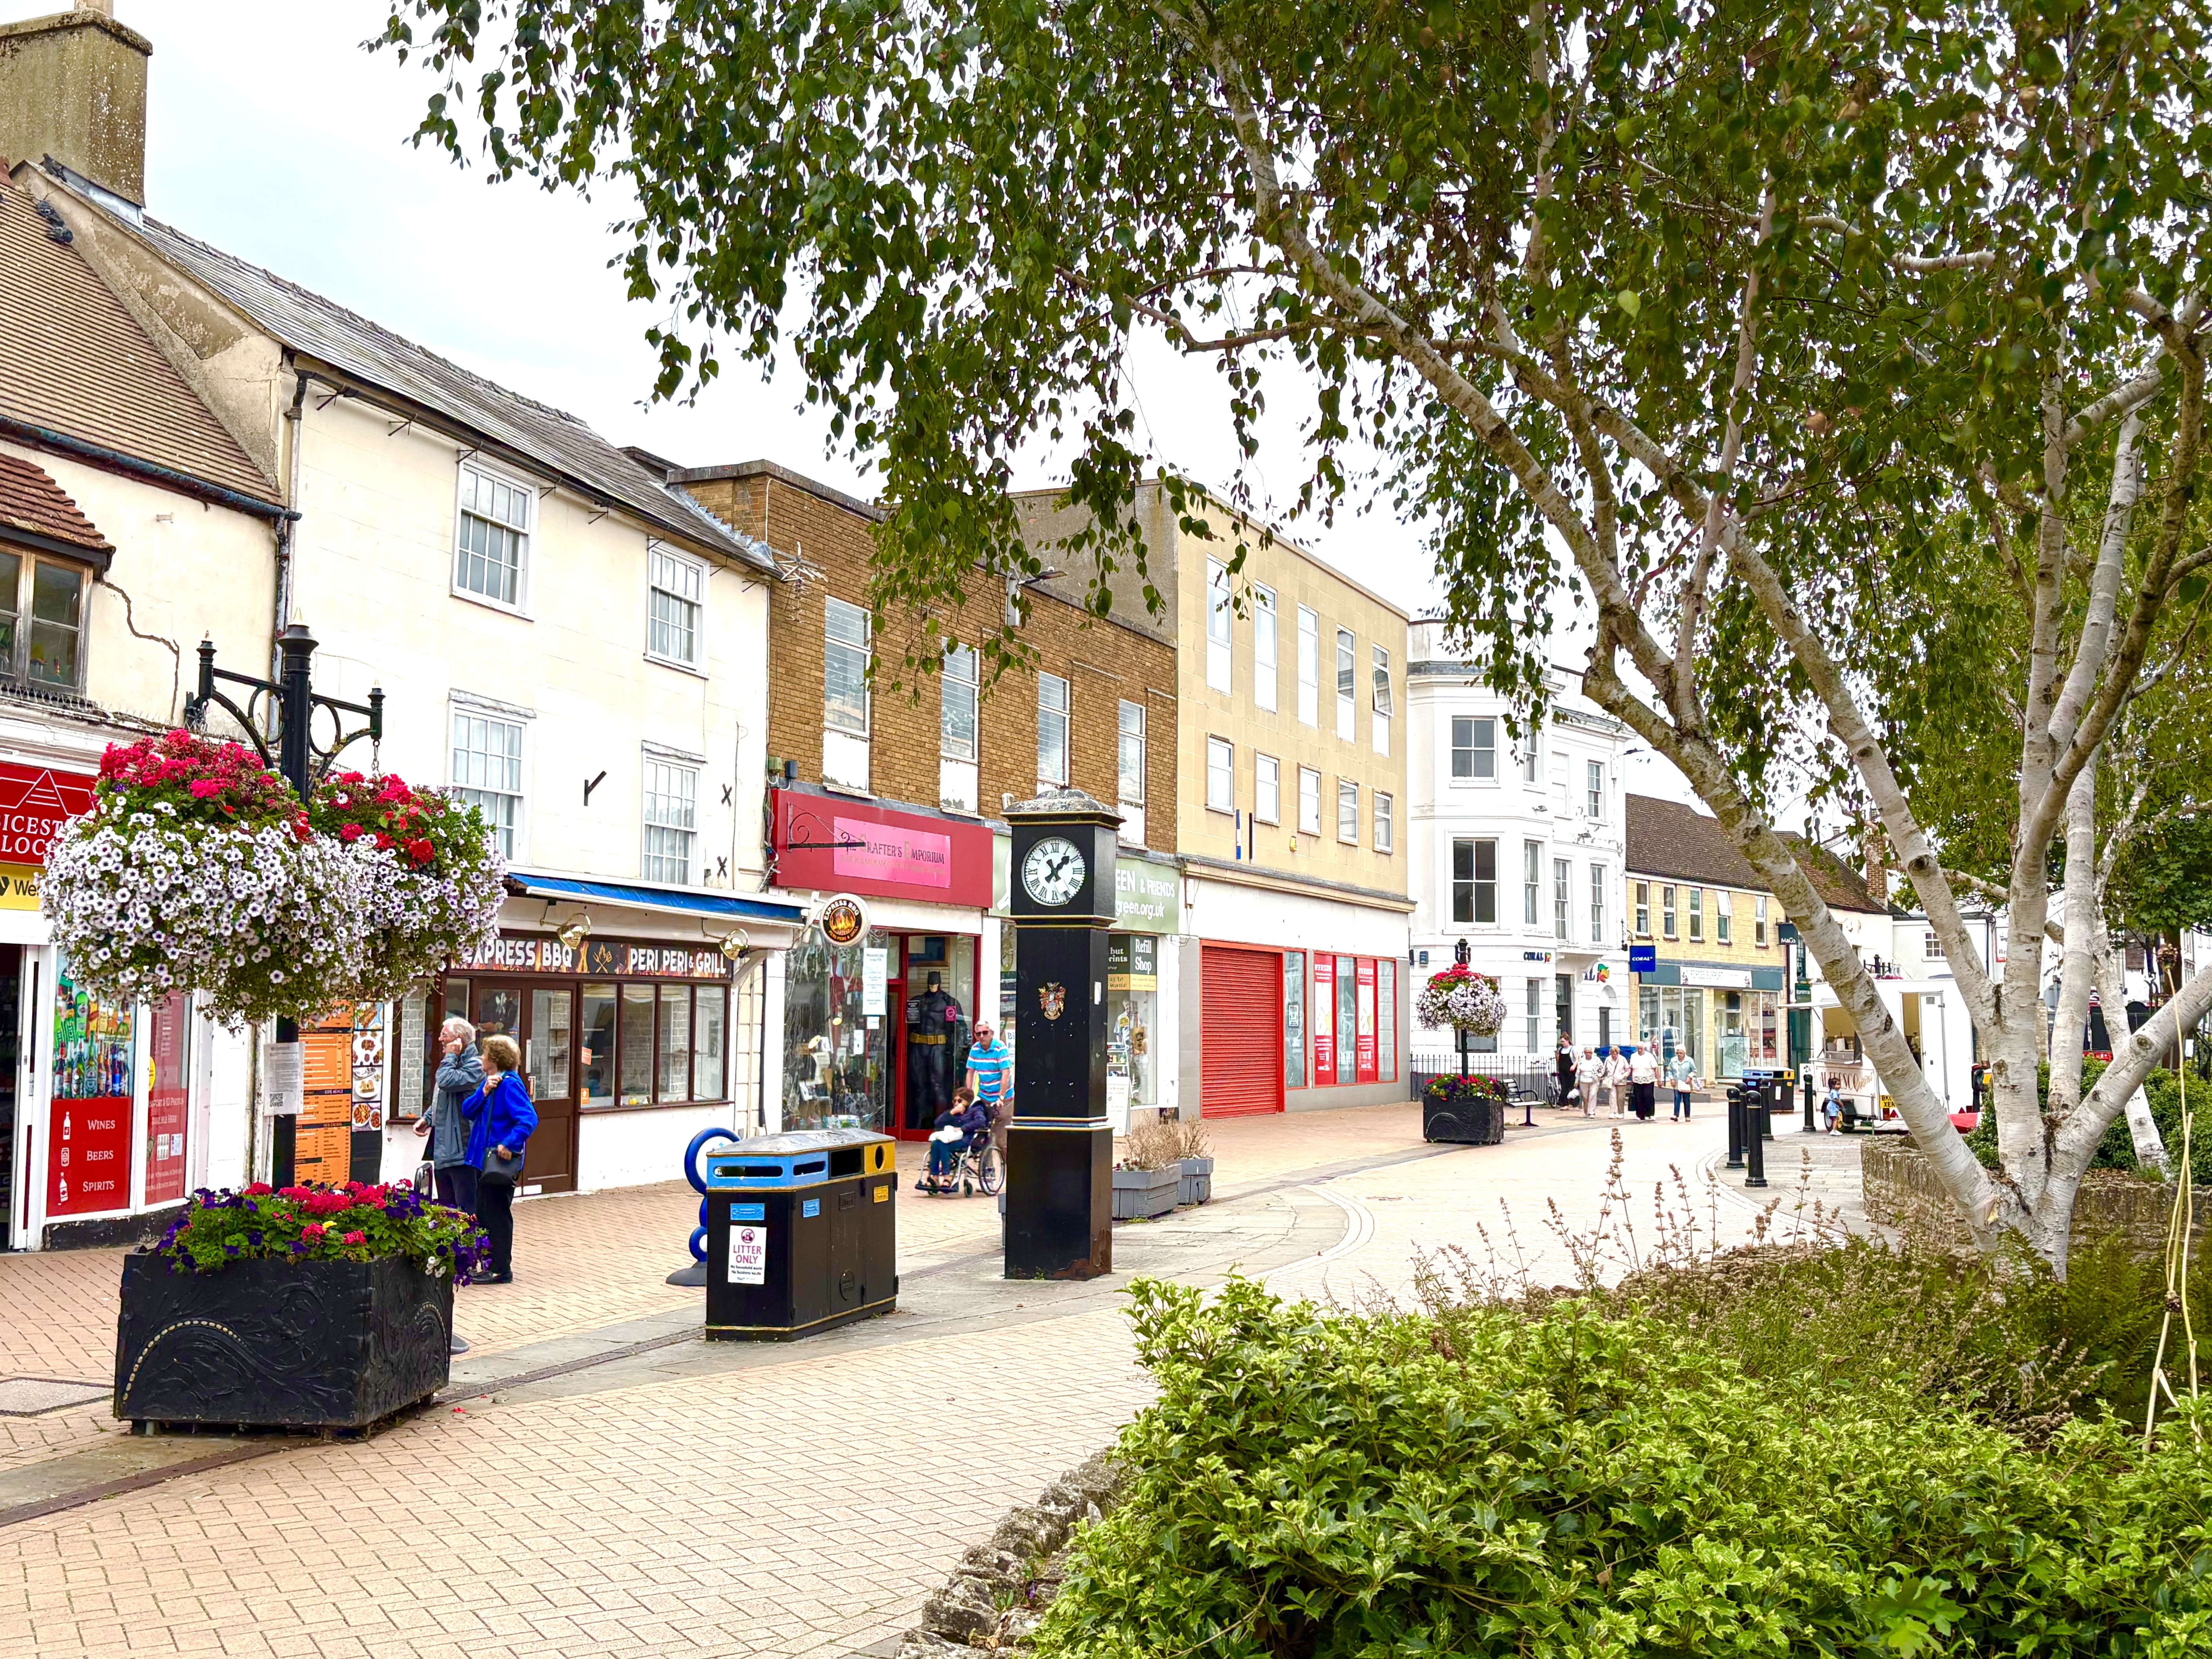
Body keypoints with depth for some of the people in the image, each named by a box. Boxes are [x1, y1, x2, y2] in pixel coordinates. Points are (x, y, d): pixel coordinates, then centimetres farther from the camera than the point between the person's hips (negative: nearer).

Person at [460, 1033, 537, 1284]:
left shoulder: (510, 1084, -17)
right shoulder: (490, 1082, 12)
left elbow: (529, 1119, -26)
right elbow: (467, 1111, 5)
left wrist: (510, 1145, -28)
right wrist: (484, 1092, -9)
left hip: (501, 1160, -9)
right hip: (484, 1157, 10)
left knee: (497, 1214, -2)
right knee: (484, 1214, 15)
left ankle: (501, 1270, 6)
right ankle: (491, 1266, 25)